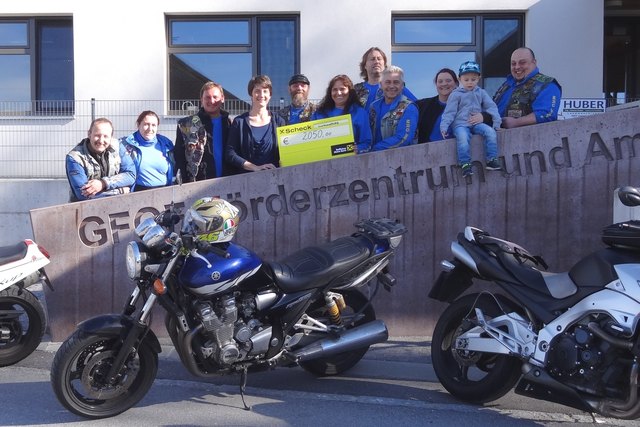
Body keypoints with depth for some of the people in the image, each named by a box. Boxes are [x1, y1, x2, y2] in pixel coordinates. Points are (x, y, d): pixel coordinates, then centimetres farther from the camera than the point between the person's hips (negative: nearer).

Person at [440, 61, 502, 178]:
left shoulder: (481, 93, 14)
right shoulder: (456, 95, 4)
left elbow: (491, 107, 12)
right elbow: (449, 112, 1)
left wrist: (497, 122, 3)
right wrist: (444, 126, -9)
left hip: (477, 123, 3)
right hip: (460, 124, -3)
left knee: (491, 132, -23)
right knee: (463, 137, -35)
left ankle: (492, 160, -15)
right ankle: (465, 164, -28)